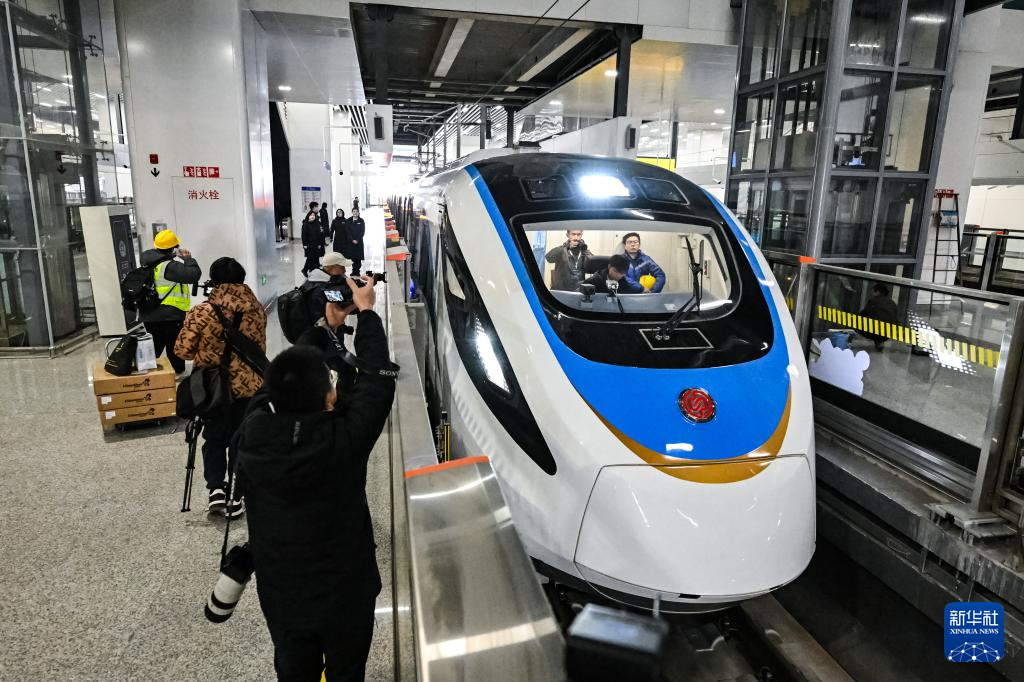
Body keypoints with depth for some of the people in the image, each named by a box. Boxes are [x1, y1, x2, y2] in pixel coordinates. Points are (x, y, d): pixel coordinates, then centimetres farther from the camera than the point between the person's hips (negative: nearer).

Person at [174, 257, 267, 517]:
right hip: (249, 385, 2)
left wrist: (204, 353, 8)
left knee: (214, 439, 17)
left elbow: (182, 350, -10)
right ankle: (236, 497, 17)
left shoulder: (202, 312, -12)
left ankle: (215, 488, 5)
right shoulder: (257, 309, -2)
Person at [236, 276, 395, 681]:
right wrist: (366, 312, -5)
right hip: (345, 591, -3)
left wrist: (327, 327, 4)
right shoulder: (345, 439, -30)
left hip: (280, 593, 3)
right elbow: (376, 382, -16)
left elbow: (283, 386, -3)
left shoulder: (251, 435, -21)